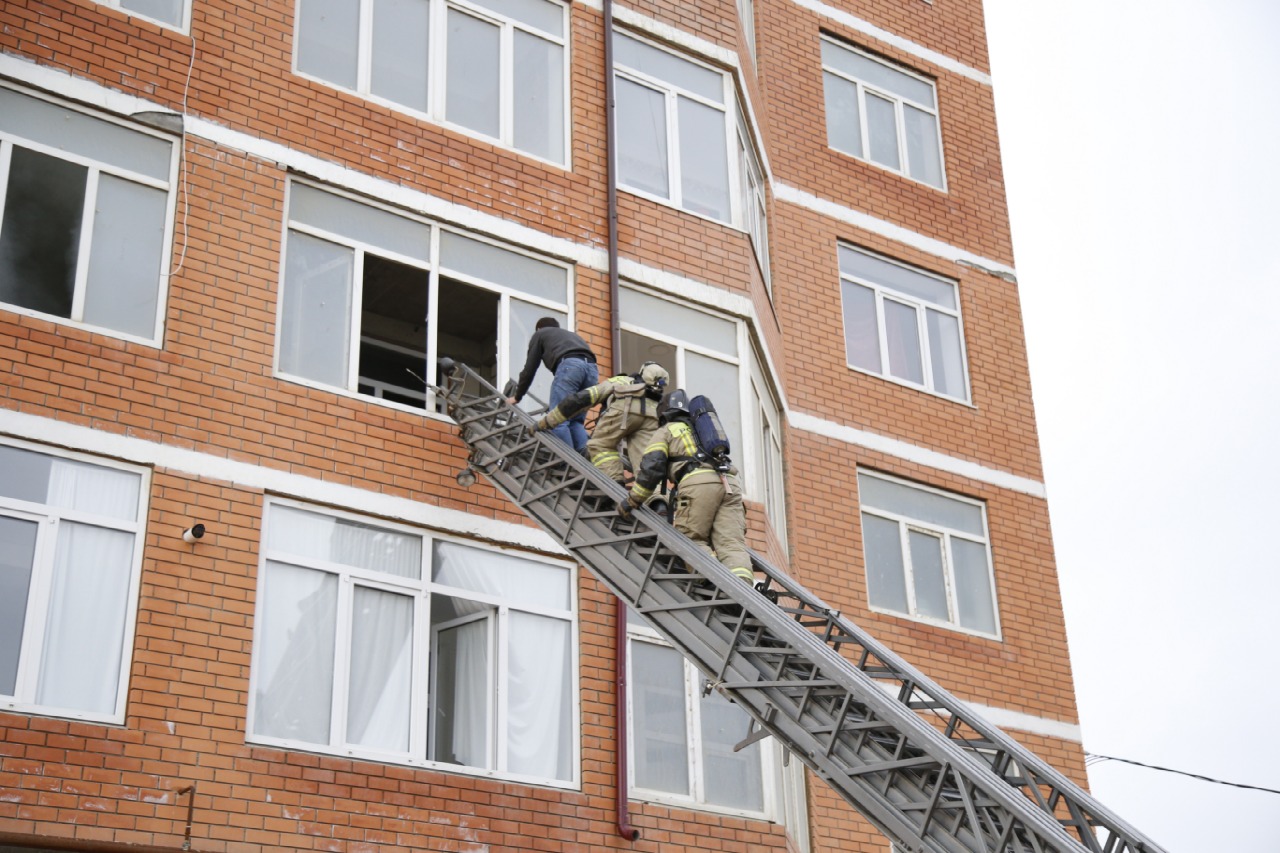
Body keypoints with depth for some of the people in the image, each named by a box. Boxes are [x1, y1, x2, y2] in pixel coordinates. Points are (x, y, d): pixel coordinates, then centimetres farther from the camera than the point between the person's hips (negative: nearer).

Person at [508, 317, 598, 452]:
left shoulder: (539, 334, 27)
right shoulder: (570, 334, 43)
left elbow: (529, 369, 22)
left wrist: (517, 397, 32)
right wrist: (556, 402, 51)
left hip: (569, 365, -6)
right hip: (592, 367, 6)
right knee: (576, 421, 10)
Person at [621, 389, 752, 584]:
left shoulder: (666, 431, 21)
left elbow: (651, 467, 6)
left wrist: (632, 501, 12)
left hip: (698, 483, -5)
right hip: (729, 483, 5)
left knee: (692, 538, 1)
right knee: (732, 544, -5)